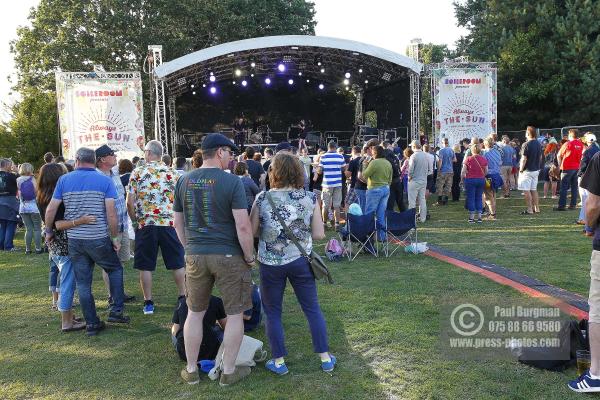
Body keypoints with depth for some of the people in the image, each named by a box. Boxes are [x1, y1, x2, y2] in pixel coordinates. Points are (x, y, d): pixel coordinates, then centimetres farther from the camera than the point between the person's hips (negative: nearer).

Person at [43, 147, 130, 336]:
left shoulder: (64, 180, 3)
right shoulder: (105, 181, -3)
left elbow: (51, 210, 1)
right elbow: (111, 213, -10)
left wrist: (49, 232, 16)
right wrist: (115, 238, -1)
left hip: (74, 240, 3)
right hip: (99, 239, -2)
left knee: (83, 283, 10)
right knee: (115, 269, 19)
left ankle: (92, 324, 17)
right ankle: (116, 311, 14)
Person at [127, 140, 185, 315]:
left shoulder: (137, 173, 0)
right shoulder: (173, 173, 4)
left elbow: (130, 203, -3)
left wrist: (135, 221, 11)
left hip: (145, 225, -1)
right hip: (170, 224, 1)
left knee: (145, 266, 8)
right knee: (177, 264, 10)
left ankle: (148, 303, 13)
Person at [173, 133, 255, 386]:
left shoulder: (184, 181, 4)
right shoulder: (232, 181, -12)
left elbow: (178, 223, 11)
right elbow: (243, 226, -16)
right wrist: (249, 257, -4)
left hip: (195, 255, 5)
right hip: (228, 255, -4)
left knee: (195, 313, 17)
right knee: (235, 314, 10)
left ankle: (191, 370, 28)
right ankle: (228, 372, 20)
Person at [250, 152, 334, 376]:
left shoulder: (262, 199, -9)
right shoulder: (310, 198, -5)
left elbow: (252, 232, -4)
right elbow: (319, 234, -4)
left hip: (271, 263, -1)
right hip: (301, 261, 2)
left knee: (273, 312, 13)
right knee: (312, 309, 14)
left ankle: (278, 362, 21)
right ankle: (325, 358, 23)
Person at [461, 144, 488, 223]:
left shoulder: (468, 159, -9)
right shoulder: (484, 159, 2)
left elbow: (463, 171, -8)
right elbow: (486, 172, 6)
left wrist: (463, 179, 7)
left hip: (470, 180, -3)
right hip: (481, 180, 3)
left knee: (471, 198, 4)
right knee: (479, 198, 12)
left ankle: (472, 217, 6)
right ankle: (479, 217, 11)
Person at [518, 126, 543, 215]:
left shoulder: (526, 144, -17)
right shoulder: (538, 144, 7)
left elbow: (524, 159, -19)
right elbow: (540, 157, 15)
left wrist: (521, 169, -11)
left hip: (527, 171, -8)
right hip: (536, 170, 8)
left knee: (526, 190, -2)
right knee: (534, 190, 15)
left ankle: (529, 209, -2)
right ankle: (536, 208, 18)